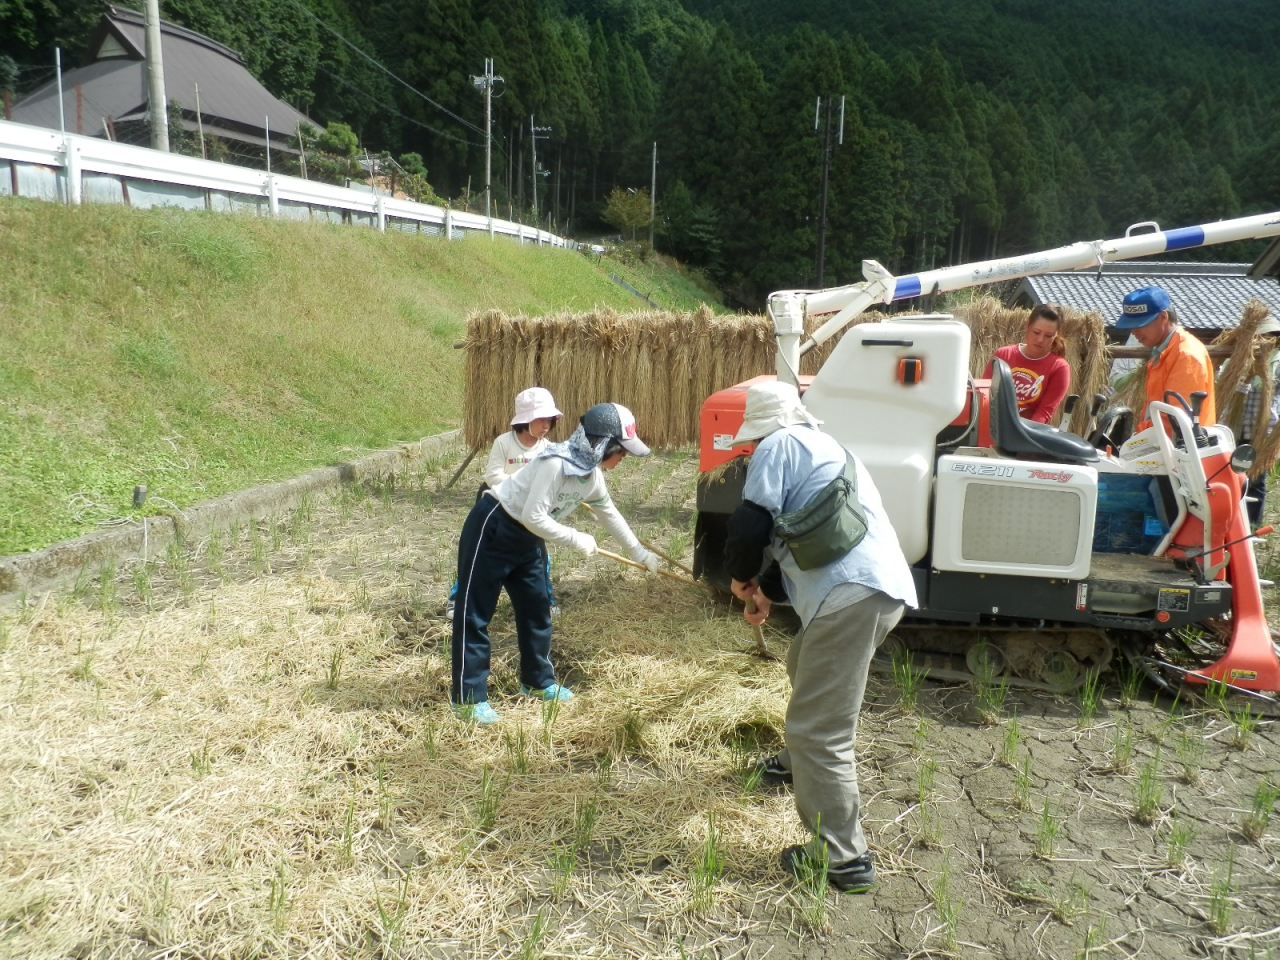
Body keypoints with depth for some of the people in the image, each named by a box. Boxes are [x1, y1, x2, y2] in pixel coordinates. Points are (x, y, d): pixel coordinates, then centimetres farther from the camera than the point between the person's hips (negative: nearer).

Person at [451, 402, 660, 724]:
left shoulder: (593, 474, 1)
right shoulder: (556, 464, -28)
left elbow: (609, 512, 17)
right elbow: (533, 516, -29)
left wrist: (639, 552, 21)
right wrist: (577, 539, -19)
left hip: (527, 538, 9)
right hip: (492, 528, -9)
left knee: (536, 608, 14)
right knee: (475, 612, -2)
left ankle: (538, 681, 30)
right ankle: (467, 697, 4)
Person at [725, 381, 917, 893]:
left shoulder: (781, 446, 0)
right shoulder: (825, 447, 30)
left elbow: (751, 525, -8)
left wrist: (741, 576, 10)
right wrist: (767, 591, 25)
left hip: (852, 593, -10)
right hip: (888, 586, 11)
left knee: (819, 727, -5)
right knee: (803, 666, 33)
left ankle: (843, 858, 2)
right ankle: (801, 762, 53)